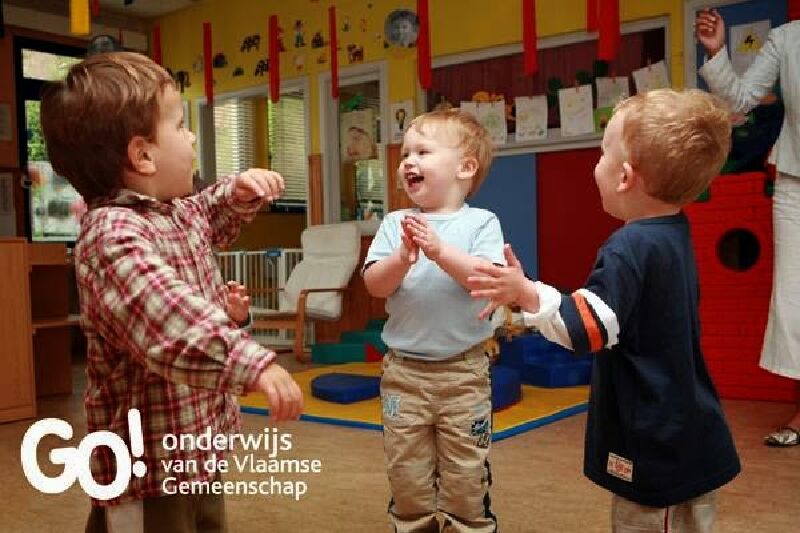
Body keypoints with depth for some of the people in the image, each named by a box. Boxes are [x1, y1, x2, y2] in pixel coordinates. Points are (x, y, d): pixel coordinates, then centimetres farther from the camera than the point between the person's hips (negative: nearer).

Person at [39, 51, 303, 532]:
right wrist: (254, 363, -51)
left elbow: (211, 217, 31)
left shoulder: (178, 212, 7)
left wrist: (241, 191, 10)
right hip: (149, 461, -9)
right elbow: (172, 320, -41)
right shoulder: (113, 236, -25)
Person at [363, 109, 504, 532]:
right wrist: (402, 258, -25)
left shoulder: (480, 222, -5)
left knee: (467, 478, 8)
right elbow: (374, 285, -7)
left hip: (463, 370, -2)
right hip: (404, 370, 3)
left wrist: (440, 251, -28)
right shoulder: (395, 223, 2)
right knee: (407, 477, 14)